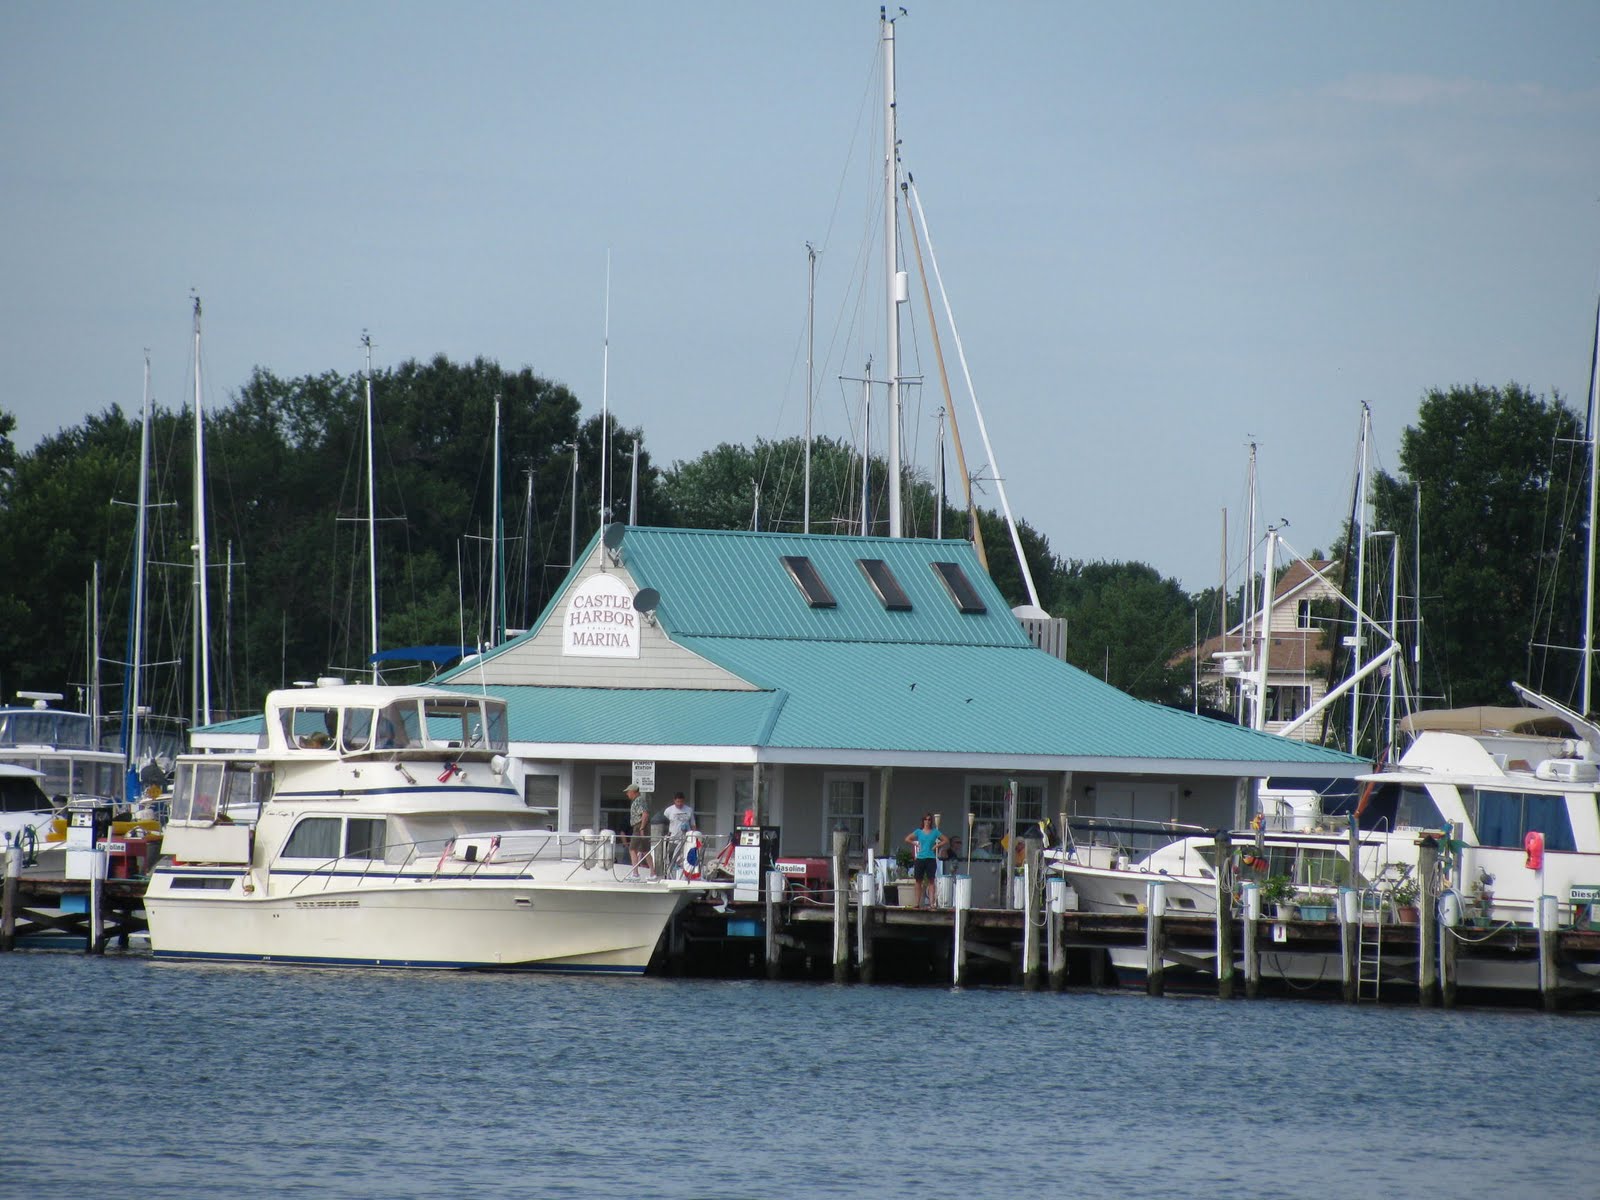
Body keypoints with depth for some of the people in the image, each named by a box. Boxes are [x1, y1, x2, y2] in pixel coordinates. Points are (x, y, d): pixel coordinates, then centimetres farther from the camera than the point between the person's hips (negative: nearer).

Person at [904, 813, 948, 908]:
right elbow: (907, 839, 8)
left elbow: (946, 841, 9)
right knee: (919, 881, 3)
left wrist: (936, 846, -1)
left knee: (930, 881, -6)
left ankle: (931, 903, -10)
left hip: (931, 858, -1)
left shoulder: (935, 832, 6)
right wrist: (916, 845, 1)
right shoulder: (919, 831, 8)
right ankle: (918, 903, 7)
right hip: (920, 858, 1)